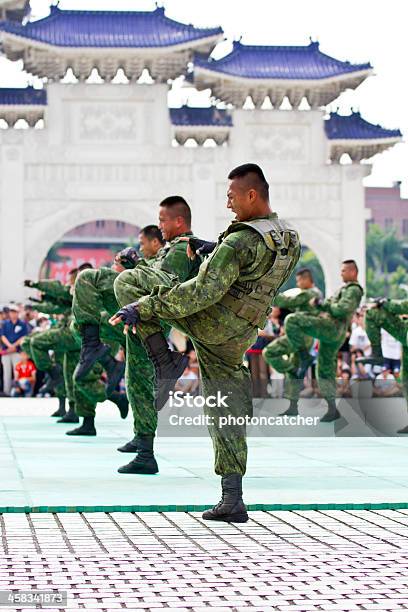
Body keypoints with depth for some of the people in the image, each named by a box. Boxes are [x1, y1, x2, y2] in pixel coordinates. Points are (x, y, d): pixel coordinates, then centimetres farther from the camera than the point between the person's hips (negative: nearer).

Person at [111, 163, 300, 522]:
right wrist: (215, 249, 24)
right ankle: (232, 502, 9)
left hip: (208, 319, -8)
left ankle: (164, 359, -7)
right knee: (226, 413, 12)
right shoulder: (288, 239, 4)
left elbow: (204, 292, -27)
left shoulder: (241, 242, -22)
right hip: (238, 339, 8)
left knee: (127, 284, 0)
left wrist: (141, 309, -24)